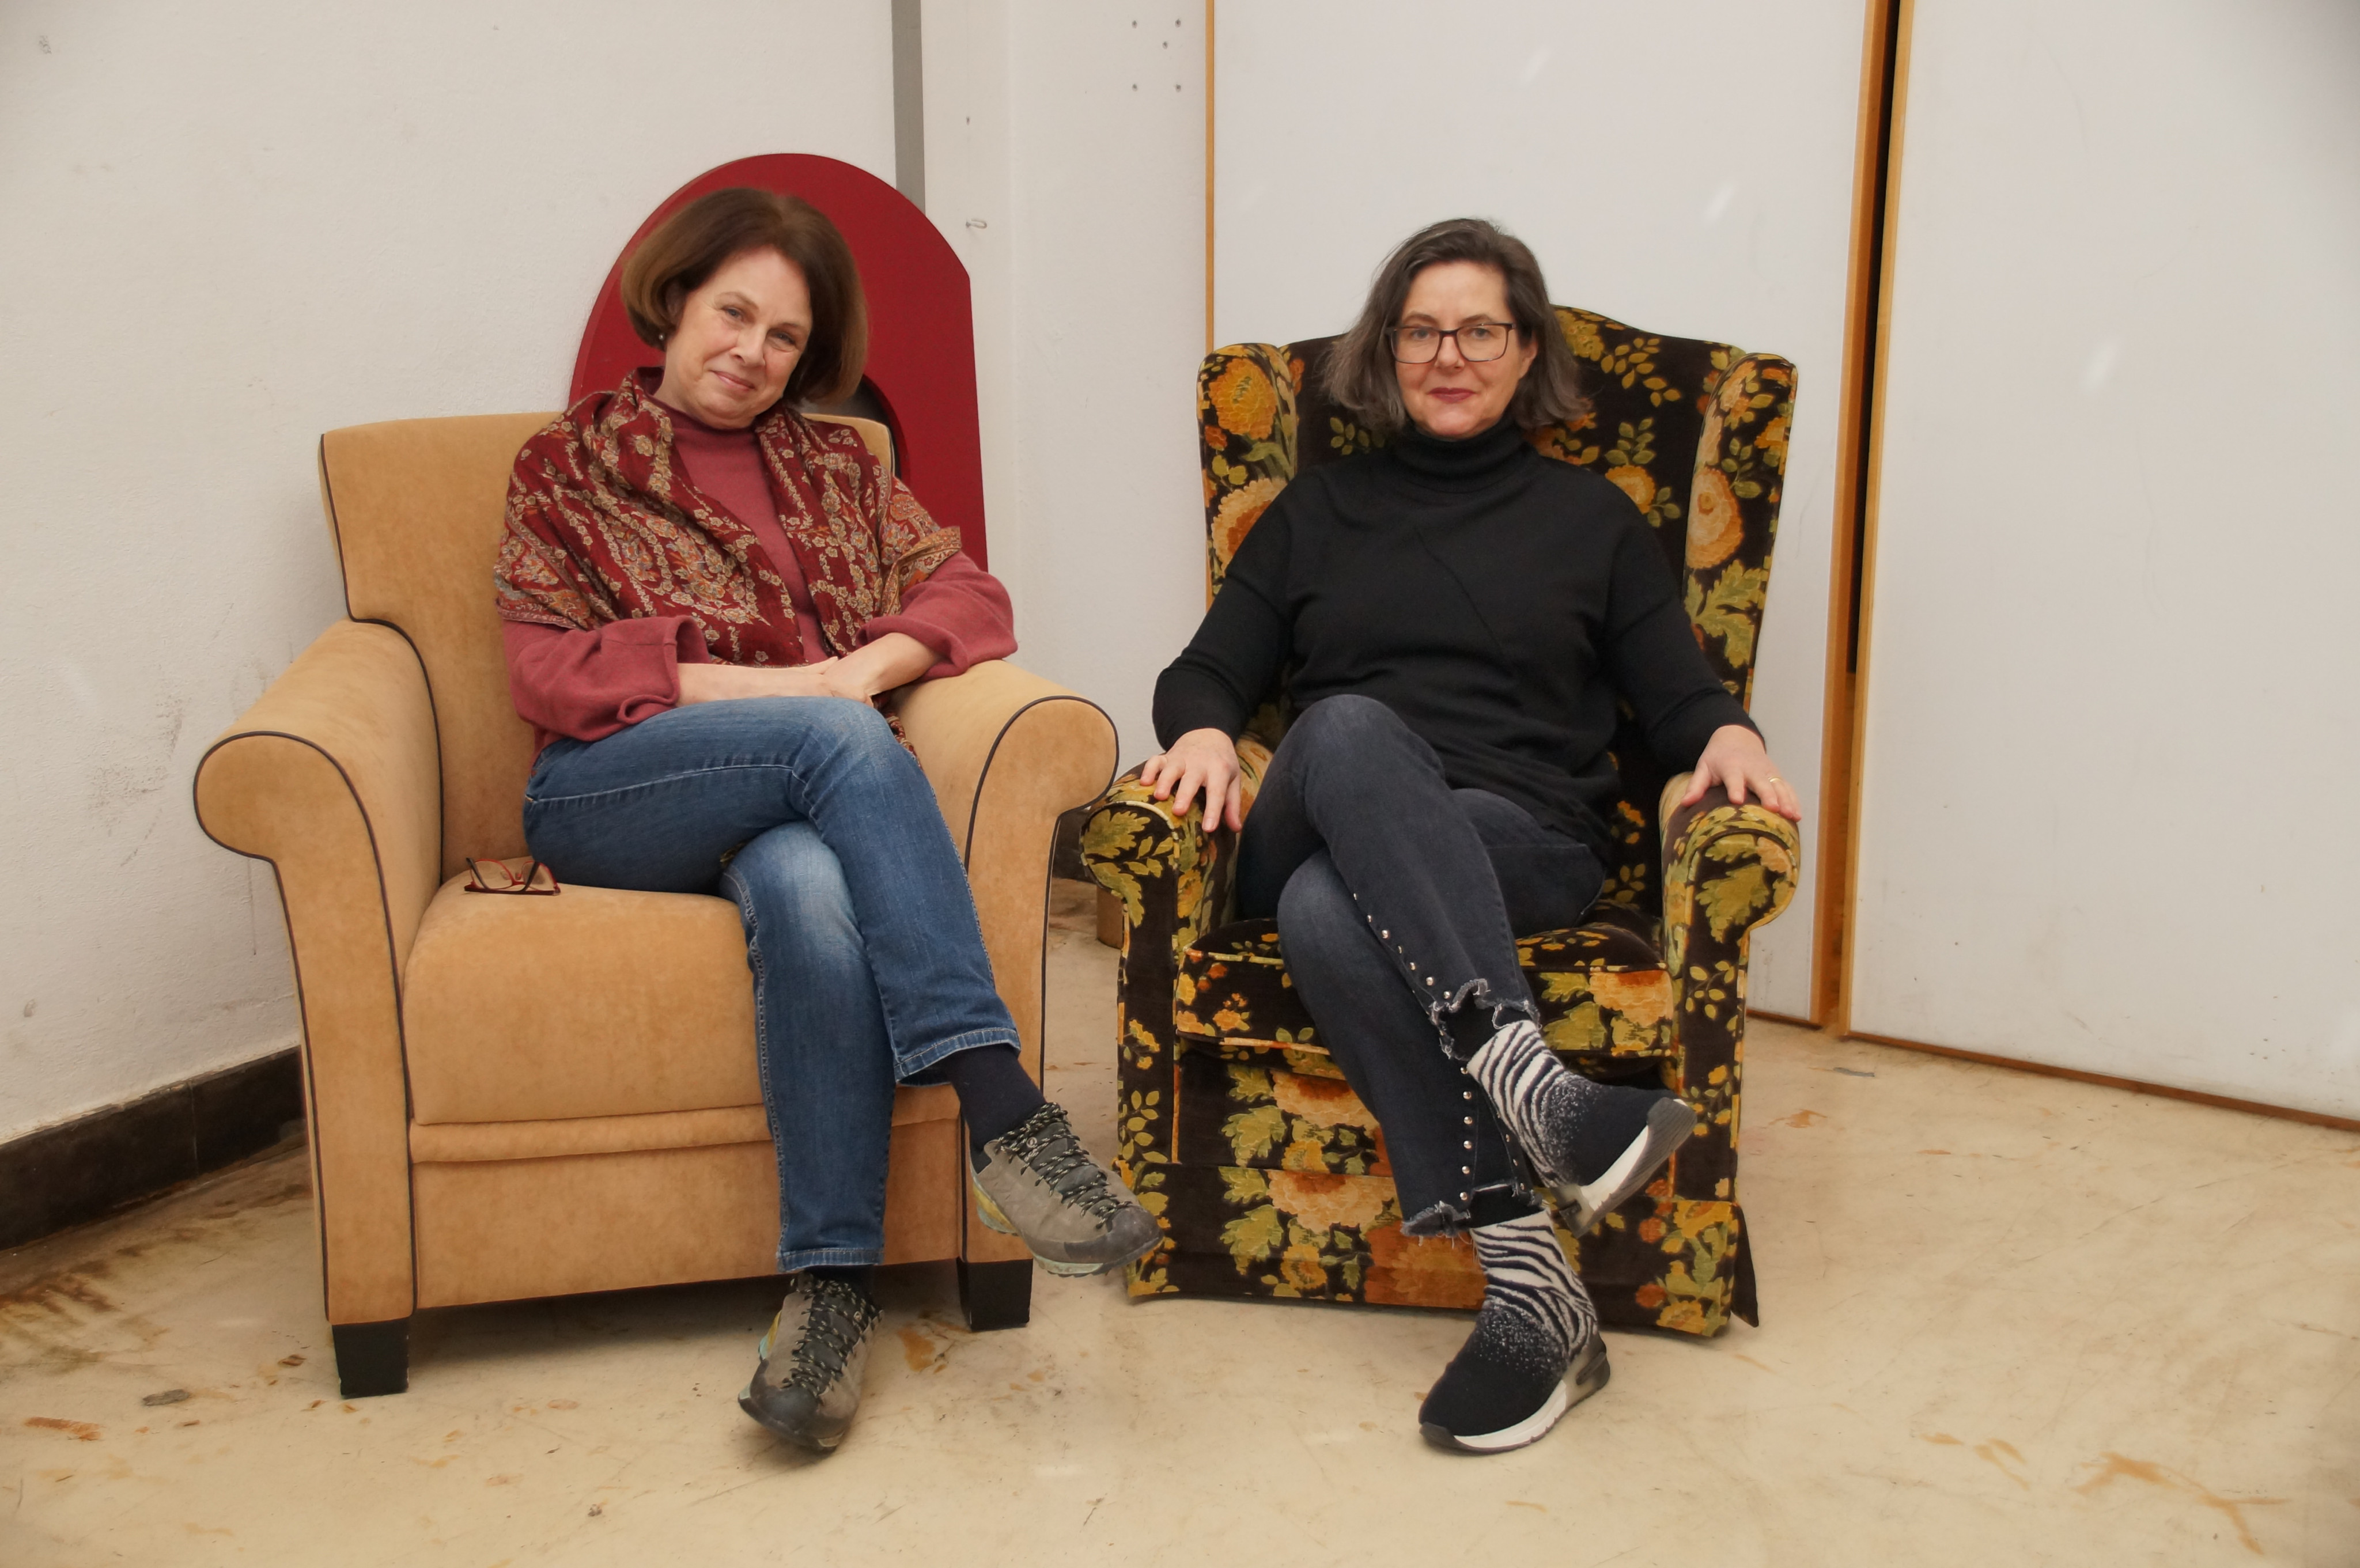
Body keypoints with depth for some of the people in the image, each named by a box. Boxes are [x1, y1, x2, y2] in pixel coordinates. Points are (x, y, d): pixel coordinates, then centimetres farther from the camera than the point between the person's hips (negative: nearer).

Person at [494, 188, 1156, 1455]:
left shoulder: (835, 468, 24)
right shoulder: (569, 465, 17)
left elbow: (965, 593, 10)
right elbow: (545, 670, 3)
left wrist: (862, 667, -12)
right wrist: (769, 686, -10)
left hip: (792, 794, 2)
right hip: (608, 794, -2)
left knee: (809, 890, -37)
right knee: (839, 741, -33)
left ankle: (833, 1279, -36)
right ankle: (1000, 1111, -39)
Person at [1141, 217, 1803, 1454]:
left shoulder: (1592, 520, 23)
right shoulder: (1317, 512, 26)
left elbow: (1673, 685, 15)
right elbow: (1211, 667, 19)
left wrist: (1724, 733, -10)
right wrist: (1202, 729, -6)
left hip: (1517, 840, -1)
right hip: (1317, 828, 1)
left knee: (1327, 911, -38)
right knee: (1345, 729, -38)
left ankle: (1528, 1291, -48)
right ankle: (1526, 1080, -54)